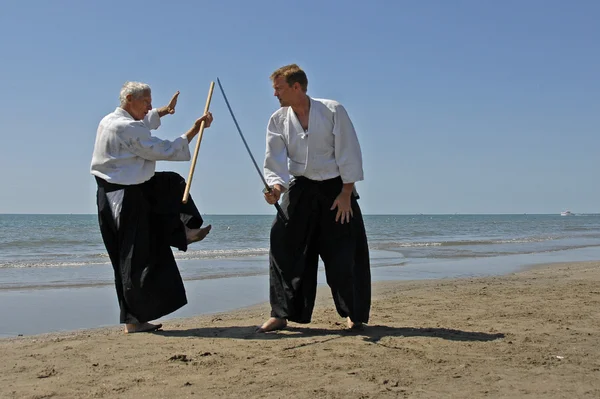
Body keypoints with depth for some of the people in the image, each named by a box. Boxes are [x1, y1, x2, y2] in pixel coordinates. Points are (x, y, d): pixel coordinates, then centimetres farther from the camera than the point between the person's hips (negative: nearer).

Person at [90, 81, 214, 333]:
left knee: (171, 184, 23)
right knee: (137, 258, -4)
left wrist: (164, 111, 44)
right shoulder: (128, 128, -20)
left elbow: (144, 121, 32)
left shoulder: (109, 121, 11)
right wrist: (195, 129, -10)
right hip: (127, 198, -10)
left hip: (110, 194, 10)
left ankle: (182, 231, 27)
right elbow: (166, 151, -17)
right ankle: (134, 319, 3)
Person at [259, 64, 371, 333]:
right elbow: (275, 162, -4)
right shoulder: (278, 121, -1)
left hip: (336, 189, -3)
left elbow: (348, 154, -9)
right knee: (283, 247, -8)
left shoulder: (333, 111, -11)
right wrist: (276, 187, -24)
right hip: (301, 190, 3)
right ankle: (281, 314, 0)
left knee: (345, 255, 0)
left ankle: (354, 314, 18)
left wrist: (346, 193, -12)